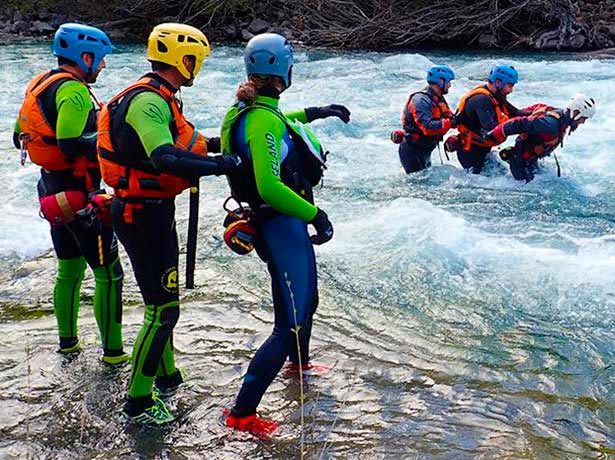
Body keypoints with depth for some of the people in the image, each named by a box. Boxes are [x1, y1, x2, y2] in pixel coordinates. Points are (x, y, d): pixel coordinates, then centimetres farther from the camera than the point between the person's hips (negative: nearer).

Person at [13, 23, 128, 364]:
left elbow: (19, 137, 15)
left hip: (52, 190, 10)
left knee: (69, 268, 22)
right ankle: (113, 351, 6)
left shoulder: (40, 85, 9)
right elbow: (73, 144, -29)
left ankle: (67, 340, 33)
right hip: (80, 195, -9)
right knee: (108, 272, 0)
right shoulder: (73, 90, -19)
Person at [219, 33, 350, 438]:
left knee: (307, 299, 30)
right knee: (291, 324, -7)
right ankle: (242, 412, -3)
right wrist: (316, 214, -21)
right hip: (283, 226, -10)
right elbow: (269, 188, -31)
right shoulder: (264, 119, -24)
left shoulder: (250, 108, 6)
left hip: (286, 222, 10)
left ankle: (299, 362, 56)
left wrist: (312, 113, 31)